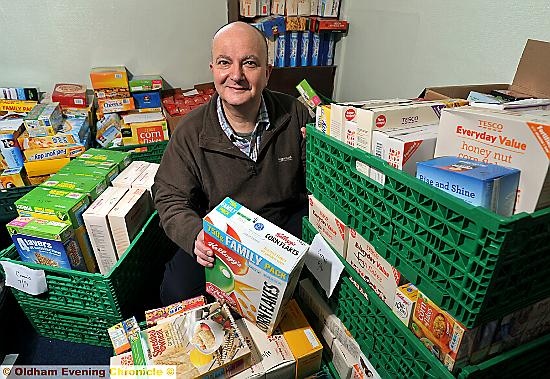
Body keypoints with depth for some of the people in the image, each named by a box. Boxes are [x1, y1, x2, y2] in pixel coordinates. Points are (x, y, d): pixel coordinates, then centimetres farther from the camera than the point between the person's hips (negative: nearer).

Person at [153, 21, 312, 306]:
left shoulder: (295, 115, -9)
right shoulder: (191, 132, -11)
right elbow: (170, 198, -6)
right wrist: (195, 235, -27)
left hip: (289, 224, 2)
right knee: (176, 291, -19)